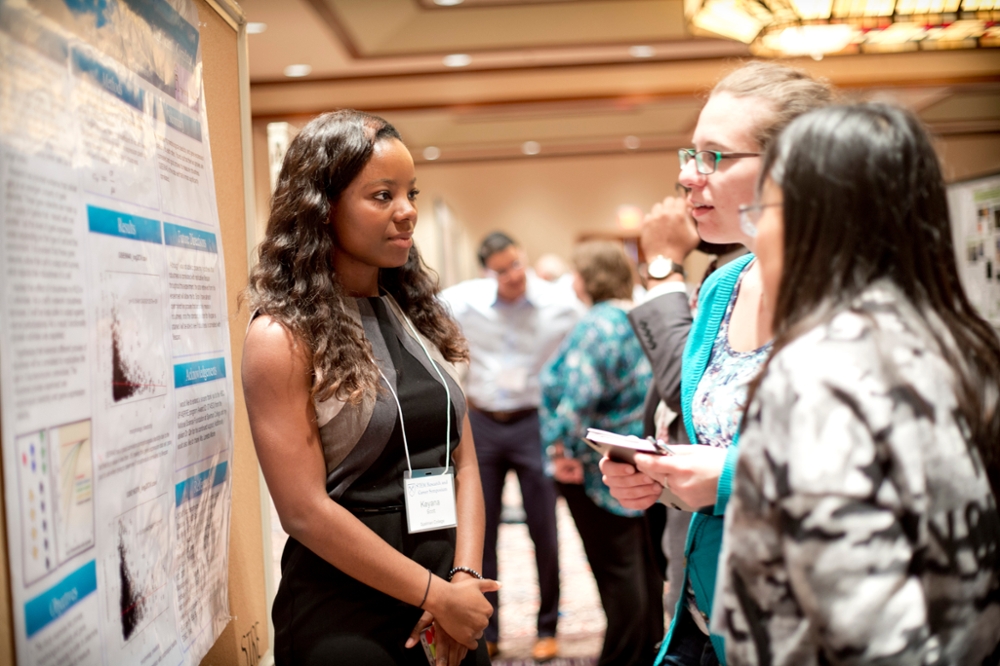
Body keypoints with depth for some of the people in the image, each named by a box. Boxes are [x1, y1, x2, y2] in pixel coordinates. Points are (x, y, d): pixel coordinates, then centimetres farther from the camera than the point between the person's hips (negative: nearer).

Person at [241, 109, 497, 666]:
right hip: (344, 619, -5)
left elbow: (463, 462, 5)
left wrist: (464, 578, -9)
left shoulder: (419, 316, 7)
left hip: (450, 601, 6)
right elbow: (304, 510, -16)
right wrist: (436, 595, -14)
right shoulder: (283, 337, -11)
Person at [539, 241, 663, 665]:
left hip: (599, 468, -9)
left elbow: (579, 396, -25)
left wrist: (562, 448, -14)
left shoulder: (599, 325, -18)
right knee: (643, 562, 17)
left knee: (615, 567, 0)